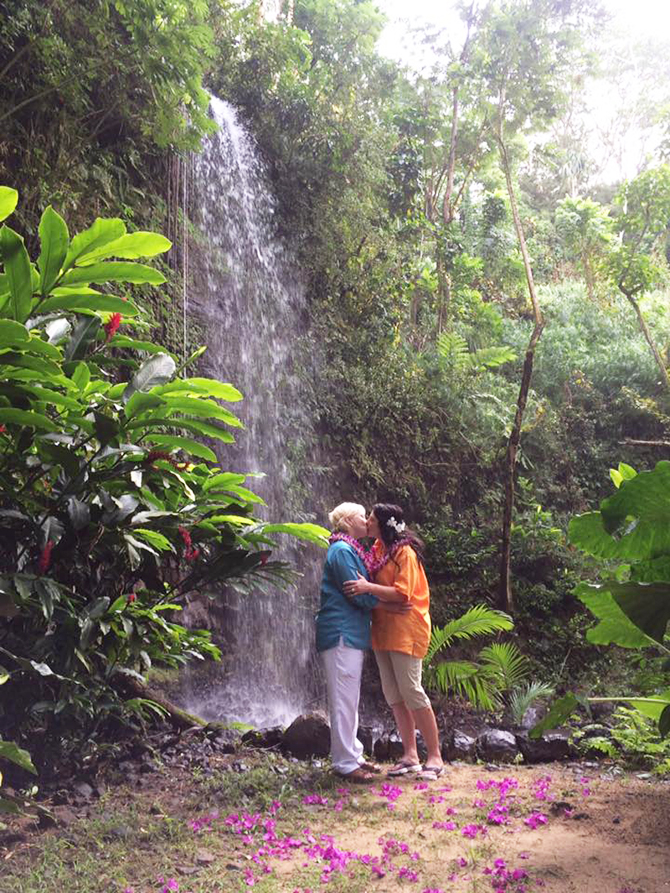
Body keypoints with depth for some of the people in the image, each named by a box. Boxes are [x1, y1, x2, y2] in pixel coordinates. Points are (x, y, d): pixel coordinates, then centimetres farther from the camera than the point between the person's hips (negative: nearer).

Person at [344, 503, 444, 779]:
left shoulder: (404, 552, -13)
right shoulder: (379, 549, 12)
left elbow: (402, 593, -20)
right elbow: (377, 582, 19)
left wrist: (368, 587, -28)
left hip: (405, 631, -9)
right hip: (383, 630, 9)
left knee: (410, 691, -9)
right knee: (393, 694, 9)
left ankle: (435, 756, 2)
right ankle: (410, 755, 16)